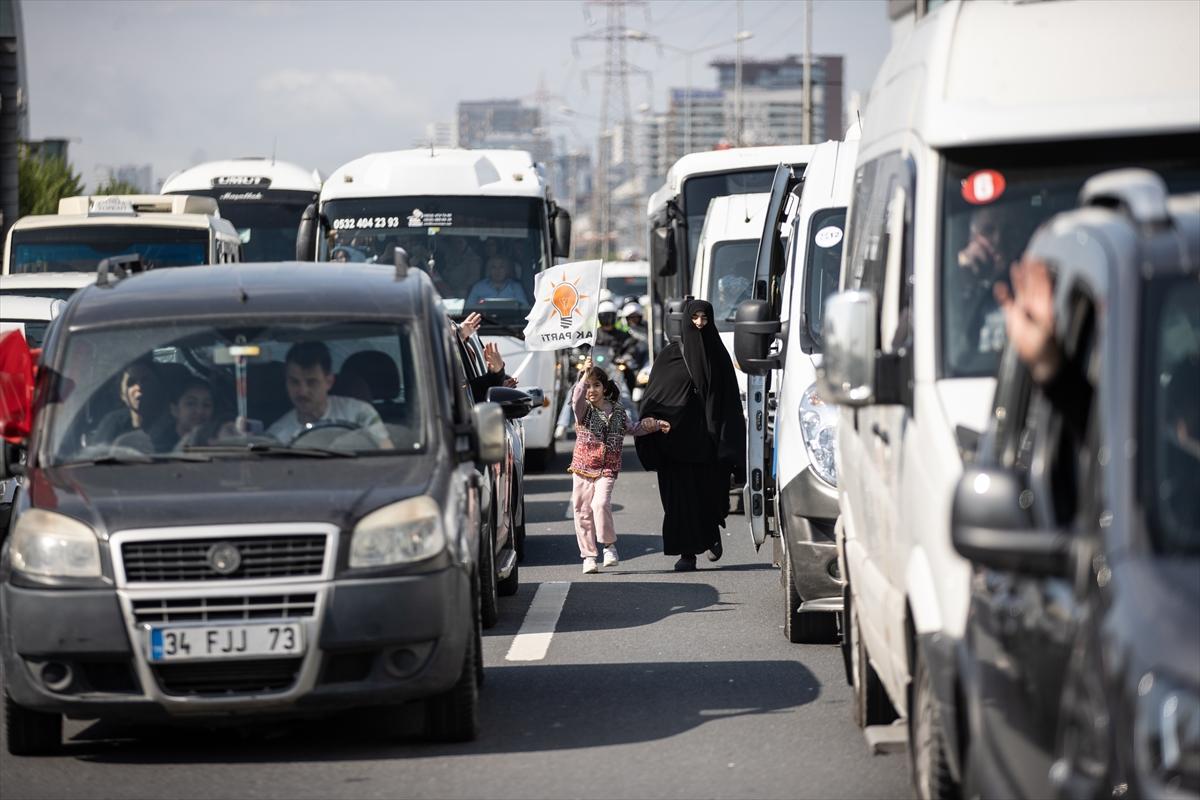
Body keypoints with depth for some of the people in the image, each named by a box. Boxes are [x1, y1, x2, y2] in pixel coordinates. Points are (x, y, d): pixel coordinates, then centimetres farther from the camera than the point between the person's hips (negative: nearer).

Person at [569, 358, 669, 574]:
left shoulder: (617, 412, 8)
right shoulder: (584, 410, -1)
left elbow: (634, 429, 25)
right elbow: (576, 399, -25)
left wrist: (656, 425, 17)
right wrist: (584, 377, -36)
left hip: (607, 470, 0)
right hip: (583, 468, 0)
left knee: (601, 503, -23)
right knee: (582, 511, 2)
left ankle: (609, 544, -7)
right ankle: (588, 555, 12)